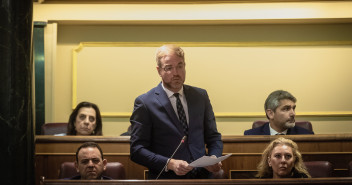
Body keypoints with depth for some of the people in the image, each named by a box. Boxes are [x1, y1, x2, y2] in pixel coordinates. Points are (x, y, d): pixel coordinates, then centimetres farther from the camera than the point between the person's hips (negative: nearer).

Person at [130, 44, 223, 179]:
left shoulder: (201, 96, 13)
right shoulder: (145, 103, 0)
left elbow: (213, 137, 18)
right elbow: (137, 149, -3)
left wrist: (214, 158, -2)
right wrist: (169, 164, -15)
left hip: (202, 176, 3)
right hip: (167, 178, -2)